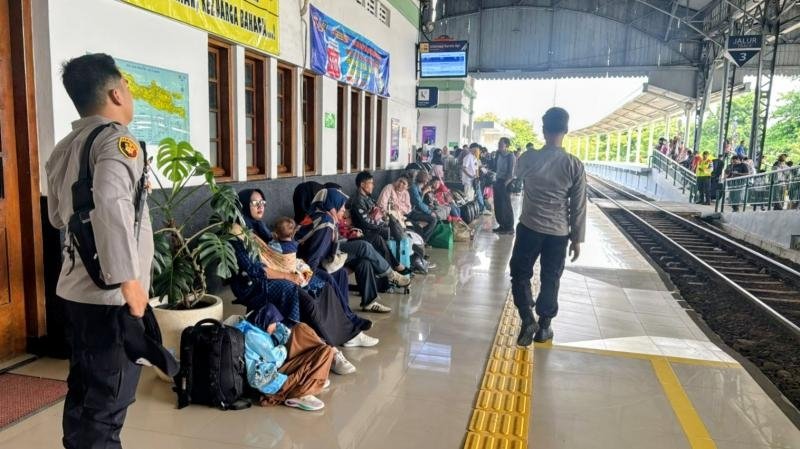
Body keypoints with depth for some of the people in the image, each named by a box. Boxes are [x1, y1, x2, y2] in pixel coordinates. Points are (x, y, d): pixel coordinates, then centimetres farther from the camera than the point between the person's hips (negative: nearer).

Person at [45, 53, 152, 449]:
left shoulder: (64, 148, 13)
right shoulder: (116, 139, -13)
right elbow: (109, 203, -33)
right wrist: (130, 282, -28)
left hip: (75, 289, 9)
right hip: (110, 295, -9)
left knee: (82, 393, 20)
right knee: (108, 402, 2)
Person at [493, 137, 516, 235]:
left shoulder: (510, 156, -10)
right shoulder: (499, 155, 10)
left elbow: (511, 172, -15)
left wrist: (506, 183, -18)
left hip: (505, 183, -7)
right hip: (498, 182, 7)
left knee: (506, 206, -3)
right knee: (498, 205, 10)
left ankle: (509, 228, 5)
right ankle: (502, 225, 20)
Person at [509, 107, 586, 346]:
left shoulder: (529, 158, -8)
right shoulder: (574, 165, -8)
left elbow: (518, 173, 18)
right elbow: (578, 206, -5)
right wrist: (577, 238, 5)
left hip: (530, 227, -1)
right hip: (558, 232, 1)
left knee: (520, 273, 13)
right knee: (550, 279, 13)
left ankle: (528, 320, 0)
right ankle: (543, 326, 22)